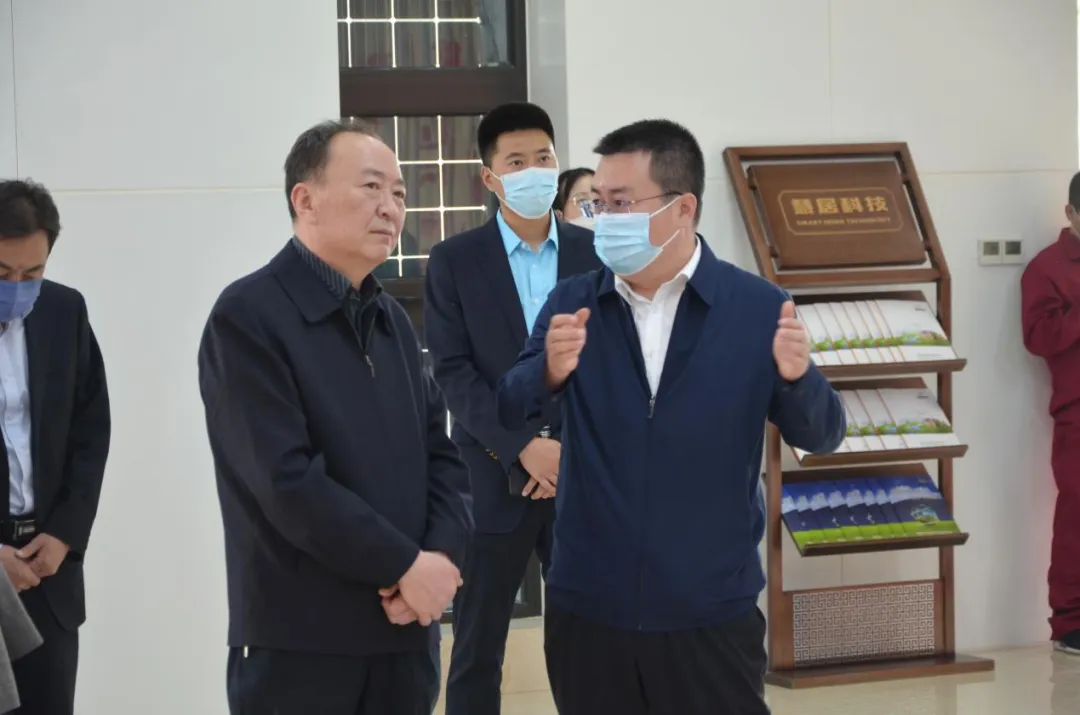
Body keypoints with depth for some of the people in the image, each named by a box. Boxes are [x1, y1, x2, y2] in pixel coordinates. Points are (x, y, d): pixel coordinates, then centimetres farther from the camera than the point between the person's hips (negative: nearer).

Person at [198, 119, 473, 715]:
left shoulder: (391, 320, 16)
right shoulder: (248, 317, -10)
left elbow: (442, 454, 10)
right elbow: (288, 480, -18)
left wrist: (443, 557, -8)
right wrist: (407, 566, -14)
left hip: (404, 631, 7)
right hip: (300, 646, -7)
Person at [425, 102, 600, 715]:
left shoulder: (595, 253, 6)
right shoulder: (455, 260, 1)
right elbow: (454, 371, -5)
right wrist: (524, 447, -15)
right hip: (493, 479, -1)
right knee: (478, 646, 5)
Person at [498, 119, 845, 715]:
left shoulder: (758, 308, -4)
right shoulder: (572, 303, 3)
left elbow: (820, 437, -2)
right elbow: (507, 413, -6)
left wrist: (797, 376, -23)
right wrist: (550, 371, -28)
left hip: (712, 615, -2)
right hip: (587, 611, 2)